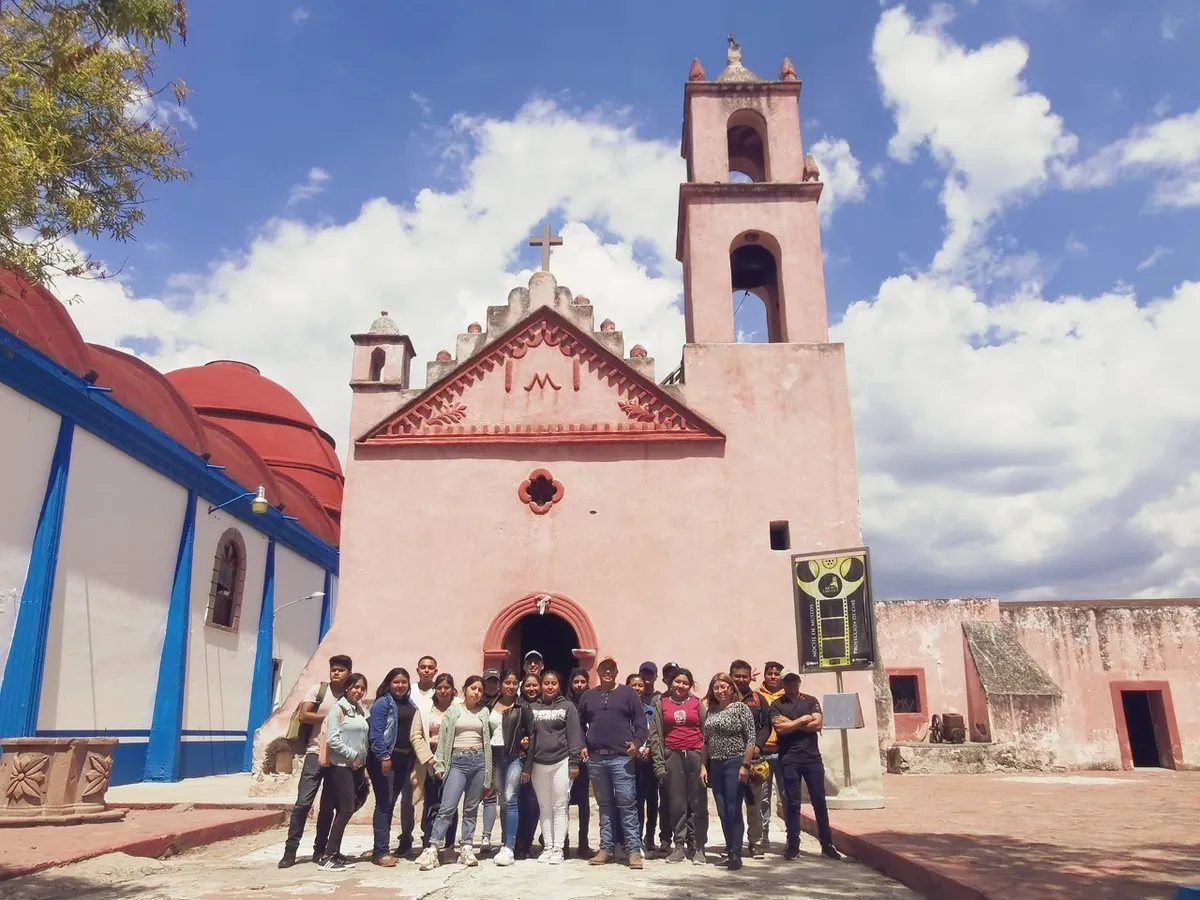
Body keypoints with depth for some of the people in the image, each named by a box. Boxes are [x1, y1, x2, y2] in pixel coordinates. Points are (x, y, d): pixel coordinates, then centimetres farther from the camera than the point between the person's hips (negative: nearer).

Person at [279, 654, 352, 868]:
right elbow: (303, 715, -8)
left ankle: (320, 850, 19)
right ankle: (290, 850, 3)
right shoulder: (318, 689, -1)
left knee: (328, 807, 8)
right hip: (316, 754, -2)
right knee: (303, 802, -6)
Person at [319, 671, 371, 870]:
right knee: (346, 809, -10)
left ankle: (334, 853, 14)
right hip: (342, 765, -7)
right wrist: (352, 755, -14)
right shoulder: (338, 708, -9)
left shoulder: (361, 710, 11)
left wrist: (362, 760, 6)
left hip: (357, 766, 7)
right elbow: (332, 739, -16)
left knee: (343, 810, 8)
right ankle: (328, 855, -3)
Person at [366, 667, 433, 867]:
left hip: (403, 759, 7)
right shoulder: (382, 703, -6)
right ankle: (380, 852, -2)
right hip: (384, 759, -7)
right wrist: (384, 757, -23)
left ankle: (382, 847, 23)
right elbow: (375, 733, -14)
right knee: (384, 803, -7)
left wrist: (428, 758, 1)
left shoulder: (411, 706, 16)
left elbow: (416, 735, 11)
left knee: (391, 803, 13)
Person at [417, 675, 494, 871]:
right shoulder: (453, 710, 5)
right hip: (458, 761, -2)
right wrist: (440, 765, -5)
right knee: (447, 808, -10)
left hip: (478, 760, 3)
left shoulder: (483, 712, 11)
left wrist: (487, 773, 8)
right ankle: (432, 850, -7)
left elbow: (487, 740, 11)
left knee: (471, 809, 7)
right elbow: (443, 738, 2)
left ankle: (467, 849, 13)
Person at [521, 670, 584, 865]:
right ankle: (548, 847, 15)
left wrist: (574, 762, -9)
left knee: (559, 807, -1)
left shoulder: (568, 706, 2)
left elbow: (574, 736, -2)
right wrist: (526, 766, 5)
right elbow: (529, 738, 9)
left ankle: (558, 848, 4)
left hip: (561, 762, -3)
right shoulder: (532, 708, 9)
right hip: (539, 764, 3)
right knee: (545, 807, 8)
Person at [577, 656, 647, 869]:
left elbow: (640, 721, 2)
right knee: (604, 805, 10)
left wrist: (637, 742, -11)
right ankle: (606, 849, 16)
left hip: (621, 757, -3)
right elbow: (579, 724, 18)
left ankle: (634, 850, -1)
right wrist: (582, 745, 4)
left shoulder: (627, 693, 5)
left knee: (627, 804, -5)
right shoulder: (588, 696, 14)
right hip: (596, 759, 3)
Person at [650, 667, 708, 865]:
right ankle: (679, 846, 12)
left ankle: (698, 847, 7)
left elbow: (706, 732, 4)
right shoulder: (662, 704, 8)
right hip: (672, 757, 1)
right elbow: (655, 734, 6)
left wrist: (706, 760, -4)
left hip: (695, 755, -1)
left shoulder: (697, 703, 7)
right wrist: (658, 763, -1)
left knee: (698, 803, 0)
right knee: (676, 804, 4)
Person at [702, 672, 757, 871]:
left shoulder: (741, 708, -5)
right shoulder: (711, 710, 11)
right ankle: (729, 852, 18)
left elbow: (751, 739, -9)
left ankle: (736, 854, 2)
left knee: (734, 811, -5)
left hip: (734, 764, -6)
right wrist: (704, 766, 7)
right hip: (715, 766, 6)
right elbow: (706, 741, 14)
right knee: (723, 812, 9)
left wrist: (745, 765, -14)